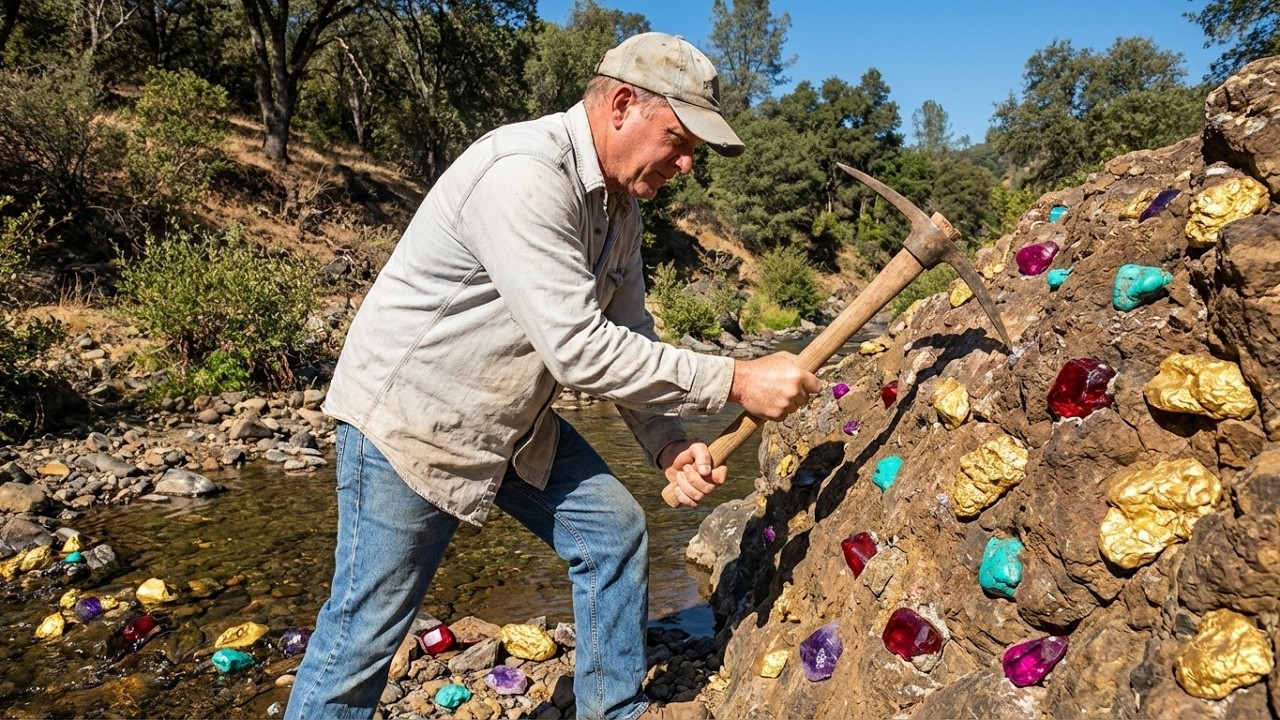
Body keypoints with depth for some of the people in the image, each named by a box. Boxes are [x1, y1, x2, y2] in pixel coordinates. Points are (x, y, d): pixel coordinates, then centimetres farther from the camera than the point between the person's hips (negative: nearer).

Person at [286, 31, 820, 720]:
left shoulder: (619, 205, 3)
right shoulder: (524, 174, -28)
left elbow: (631, 337, 5)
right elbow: (580, 350, -32)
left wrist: (670, 444, -10)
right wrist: (735, 381, -26)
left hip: (517, 422, 9)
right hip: (408, 422, -8)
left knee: (614, 528, 8)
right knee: (366, 627, 0)